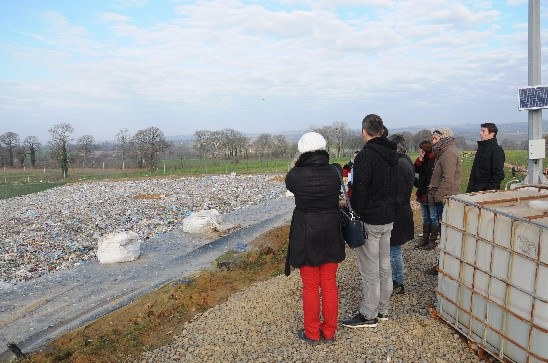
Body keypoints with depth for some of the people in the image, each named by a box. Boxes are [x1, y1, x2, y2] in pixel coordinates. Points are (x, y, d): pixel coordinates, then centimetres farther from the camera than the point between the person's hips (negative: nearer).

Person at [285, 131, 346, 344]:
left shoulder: (297, 175, -17)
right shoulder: (334, 172, -9)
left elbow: (288, 183, 6)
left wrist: (296, 166, 15)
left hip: (306, 236, -3)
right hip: (331, 235, 3)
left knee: (310, 286, 11)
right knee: (329, 284, 15)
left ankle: (312, 333, 24)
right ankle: (329, 331, 28)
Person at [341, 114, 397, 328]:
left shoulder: (365, 156, -18)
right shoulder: (392, 155, 10)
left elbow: (359, 191, -19)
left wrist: (355, 213, -10)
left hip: (370, 220, -9)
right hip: (389, 217, 9)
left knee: (369, 269, 0)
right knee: (384, 265, 16)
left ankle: (368, 315, 10)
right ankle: (382, 310, 28)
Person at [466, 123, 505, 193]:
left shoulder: (497, 150, -9)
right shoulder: (480, 147, 15)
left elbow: (499, 175, -15)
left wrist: (489, 190, -20)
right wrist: (469, 190, 11)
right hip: (475, 190, 7)